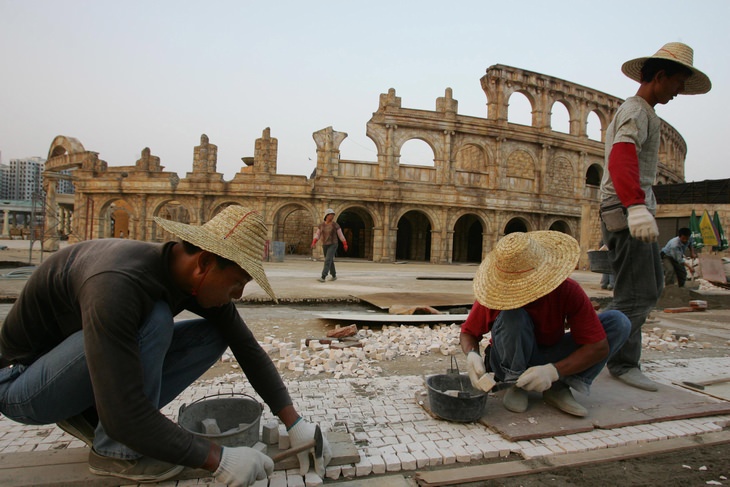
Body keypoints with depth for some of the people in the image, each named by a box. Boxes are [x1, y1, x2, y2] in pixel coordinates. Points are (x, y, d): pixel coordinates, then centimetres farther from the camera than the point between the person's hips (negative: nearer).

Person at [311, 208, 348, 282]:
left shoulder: (335, 224, -7)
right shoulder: (321, 225, 4)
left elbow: (340, 235, -2)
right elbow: (317, 235, 2)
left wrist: (345, 244, 0)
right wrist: (313, 243, -14)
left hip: (333, 245, -5)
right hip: (325, 245, 5)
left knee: (328, 260, -18)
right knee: (330, 261, 13)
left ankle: (323, 277, -23)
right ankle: (334, 276, 31)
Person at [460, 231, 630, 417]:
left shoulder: (568, 291, -23)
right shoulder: (496, 293, -24)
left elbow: (599, 347, -22)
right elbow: (468, 332, -11)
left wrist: (553, 371, -35)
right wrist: (472, 354, -35)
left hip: (551, 361, 2)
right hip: (513, 365, -2)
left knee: (618, 322, -16)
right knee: (511, 315, -36)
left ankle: (559, 388, -12)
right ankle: (516, 385, -13)